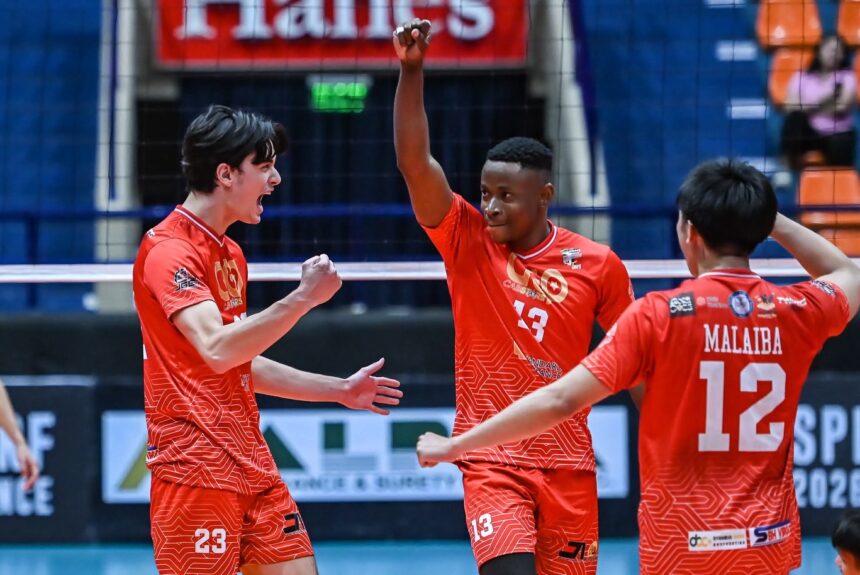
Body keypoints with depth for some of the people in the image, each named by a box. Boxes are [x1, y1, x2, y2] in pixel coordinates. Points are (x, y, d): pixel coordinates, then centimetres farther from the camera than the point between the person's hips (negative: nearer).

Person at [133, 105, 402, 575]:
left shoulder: (230, 254, 17)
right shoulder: (169, 251, -12)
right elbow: (217, 350, -26)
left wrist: (339, 390, 27)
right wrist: (303, 299, -28)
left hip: (253, 466, 9)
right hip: (197, 470, -9)